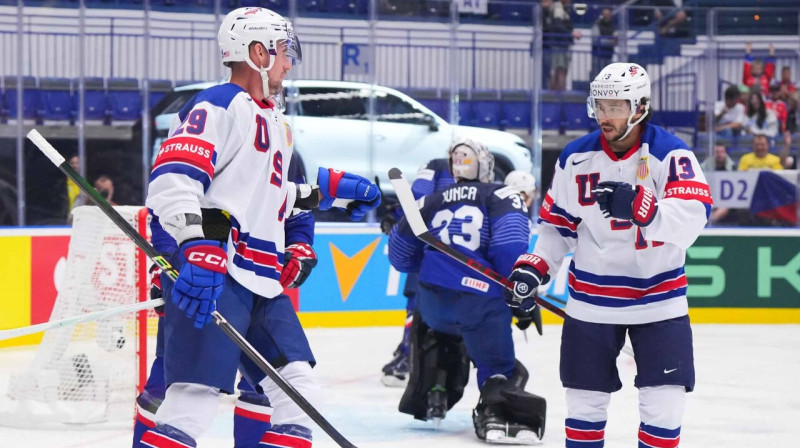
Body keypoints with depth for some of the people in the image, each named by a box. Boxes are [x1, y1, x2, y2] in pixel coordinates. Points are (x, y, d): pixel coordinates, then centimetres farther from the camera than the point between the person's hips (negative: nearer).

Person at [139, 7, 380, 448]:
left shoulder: (275, 122, 23)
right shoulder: (218, 106, -8)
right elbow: (172, 177, -20)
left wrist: (328, 189, 30)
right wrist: (198, 246, -32)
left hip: (261, 281, 10)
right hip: (210, 275, -10)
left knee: (297, 391, 9)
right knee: (196, 397, -19)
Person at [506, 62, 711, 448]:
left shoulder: (670, 155, -14)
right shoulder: (576, 158, -2)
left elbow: (692, 218, -28)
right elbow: (556, 223, 9)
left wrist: (639, 207, -44)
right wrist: (533, 268, -4)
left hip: (658, 296, -3)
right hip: (591, 298, 3)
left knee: (664, 403, -3)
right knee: (585, 399, 9)